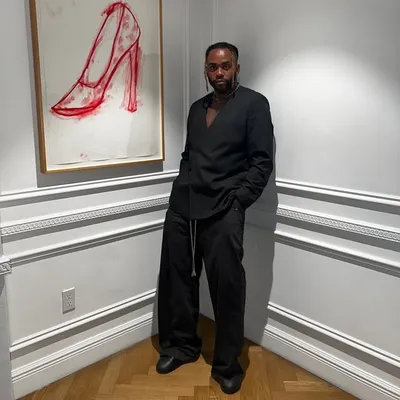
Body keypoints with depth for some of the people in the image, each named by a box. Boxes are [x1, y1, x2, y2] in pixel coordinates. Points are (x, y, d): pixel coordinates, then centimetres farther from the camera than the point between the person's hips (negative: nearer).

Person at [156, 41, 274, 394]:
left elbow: (261, 161, -6)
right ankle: (182, 345, 32)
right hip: (182, 207, 6)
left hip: (223, 209, -5)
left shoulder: (254, 104, 1)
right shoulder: (197, 108, 19)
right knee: (176, 277, 11)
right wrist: (180, 192, 9)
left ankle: (228, 364, 18)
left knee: (227, 286, 0)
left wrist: (236, 200, -13)